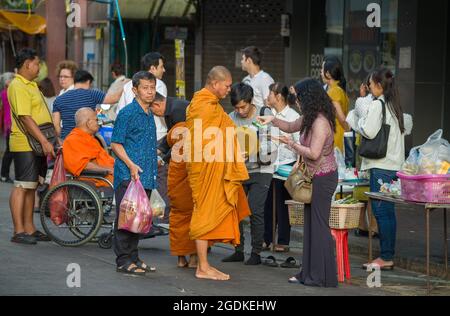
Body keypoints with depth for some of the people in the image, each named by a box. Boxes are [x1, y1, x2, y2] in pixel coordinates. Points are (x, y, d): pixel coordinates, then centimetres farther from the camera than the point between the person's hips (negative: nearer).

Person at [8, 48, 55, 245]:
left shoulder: (30, 85, 18)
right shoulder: (18, 87, -15)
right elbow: (25, 118, -22)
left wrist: (50, 140, 23)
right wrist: (44, 141, -25)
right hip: (25, 146, -10)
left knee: (31, 187, 13)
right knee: (21, 187, -7)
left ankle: (29, 228, 19)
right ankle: (18, 231, -5)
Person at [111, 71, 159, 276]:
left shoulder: (150, 115, 16)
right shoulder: (127, 113, -8)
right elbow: (116, 144, -10)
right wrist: (131, 165, -19)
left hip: (145, 177, 8)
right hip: (128, 176, -8)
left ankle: (133, 258, 19)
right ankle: (124, 261, -2)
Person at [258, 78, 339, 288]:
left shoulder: (320, 122, -21)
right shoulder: (310, 119, 10)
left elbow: (314, 153, -25)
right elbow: (290, 127, 27)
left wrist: (292, 144, -13)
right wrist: (273, 120, 10)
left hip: (323, 178, -10)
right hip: (314, 177, 10)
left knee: (319, 225, -5)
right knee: (310, 225, 12)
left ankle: (323, 277, 1)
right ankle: (309, 273, 16)